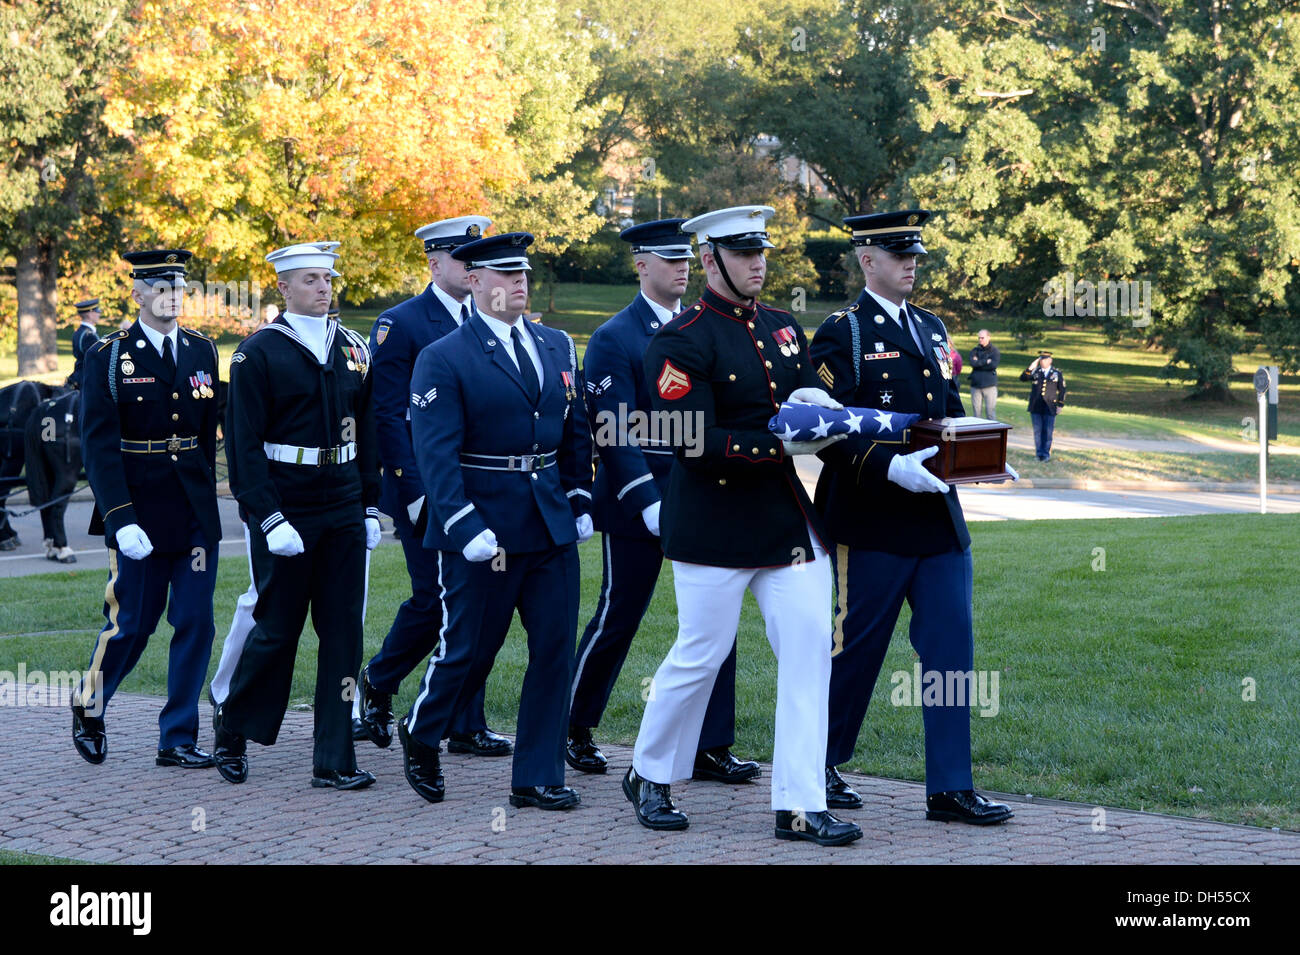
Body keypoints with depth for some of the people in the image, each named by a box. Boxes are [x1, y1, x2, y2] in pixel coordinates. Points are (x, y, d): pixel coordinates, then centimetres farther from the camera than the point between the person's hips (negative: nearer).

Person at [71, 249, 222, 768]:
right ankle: (88, 707, 29)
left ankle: (178, 739, 10)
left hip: (196, 515, 4)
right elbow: (99, 446, -10)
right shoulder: (107, 358, -4)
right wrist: (121, 520, -19)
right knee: (131, 625, 3)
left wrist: (205, 500, 13)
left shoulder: (203, 351, 8)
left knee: (196, 625, 1)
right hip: (141, 516, -4)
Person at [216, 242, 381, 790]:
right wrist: (269, 518, -16)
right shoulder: (259, 353, -6)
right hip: (285, 514, -5)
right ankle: (233, 730, 27)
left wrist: (370, 506, 11)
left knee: (343, 631, 2)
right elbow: (244, 444, -10)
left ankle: (334, 761, 6)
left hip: (344, 514, 5)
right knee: (277, 629, 3)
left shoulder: (353, 350, 10)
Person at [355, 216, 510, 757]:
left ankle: (467, 728, 10)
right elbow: (388, 416, -9)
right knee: (434, 601, -5)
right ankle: (376, 683, 21)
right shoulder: (399, 325, -5)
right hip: (428, 490, -5)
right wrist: (414, 491, -14)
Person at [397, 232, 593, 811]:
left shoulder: (557, 346, 11)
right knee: (468, 650, 4)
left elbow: (575, 431, 18)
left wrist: (580, 502, 10)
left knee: (555, 649, 3)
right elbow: (435, 454, -14)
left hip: (552, 525, 5)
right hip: (483, 529, -5)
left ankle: (537, 778, 12)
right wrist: (468, 530, -21)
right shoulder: (443, 360, -7)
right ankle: (420, 735, 31)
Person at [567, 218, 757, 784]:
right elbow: (614, 434, -13)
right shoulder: (614, 339, -7)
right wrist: (648, 504, -21)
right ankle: (575, 728, 23)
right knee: (618, 619, 4)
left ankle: (711, 748, 5)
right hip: (637, 498, -5)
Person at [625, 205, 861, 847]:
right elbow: (696, 444, -19)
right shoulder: (681, 342, -11)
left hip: (790, 521, 6)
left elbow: (809, 398, 19)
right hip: (714, 524, -6)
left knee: (809, 649, -1)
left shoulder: (783, 328, 11)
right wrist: (780, 444, -24)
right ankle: (650, 778, 27)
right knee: (699, 657, 4)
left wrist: (816, 405, -5)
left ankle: (800, 806, 3)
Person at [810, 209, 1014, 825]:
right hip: (873, 520, -6)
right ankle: (818, 767, 22)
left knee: (951, 646, 2)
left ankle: (950, 787, 6)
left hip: (938, 516, 6)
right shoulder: (841, 334, -5)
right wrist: (892, 468, -25)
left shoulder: (932, 328, 16)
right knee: (858, 649, 4)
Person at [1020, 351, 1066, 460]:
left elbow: (1062, 390, 8)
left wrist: (1060, 405, 2)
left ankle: (1046, 454, 7)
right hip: (1036, 407, 1)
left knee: (1048, 431, -1)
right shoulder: (1035, 372, 9)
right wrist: (1031, 368, -11)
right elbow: (1022, 378, -3)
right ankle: (1039, 453, 11)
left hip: (1050, 408, -1)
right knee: (1037, 430, 4)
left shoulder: (1057, 373, 6)